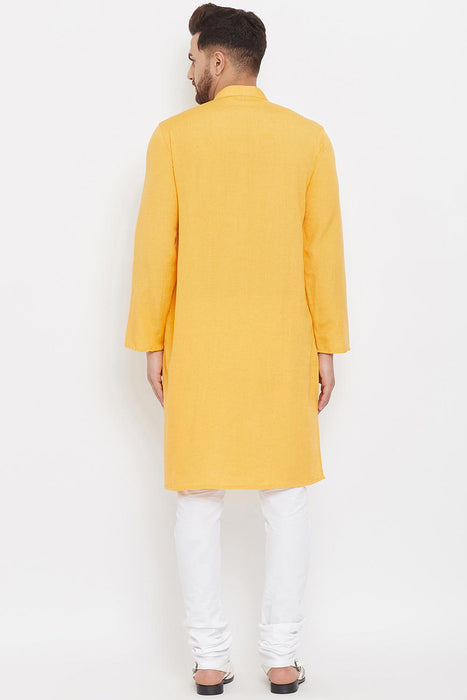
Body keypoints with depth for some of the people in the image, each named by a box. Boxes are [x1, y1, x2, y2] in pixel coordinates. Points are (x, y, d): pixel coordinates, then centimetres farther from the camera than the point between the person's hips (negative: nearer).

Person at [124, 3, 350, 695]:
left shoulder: (174, 136, -3)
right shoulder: (308, 137, 1)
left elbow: (155, 244, -3)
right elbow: (324, 248, 1)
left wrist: (151, 342, 4)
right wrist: (328, 346, 7)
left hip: (198, 343, -1)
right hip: (283, 344, 1)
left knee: (199, 498, 7)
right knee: (286, 495, 9)